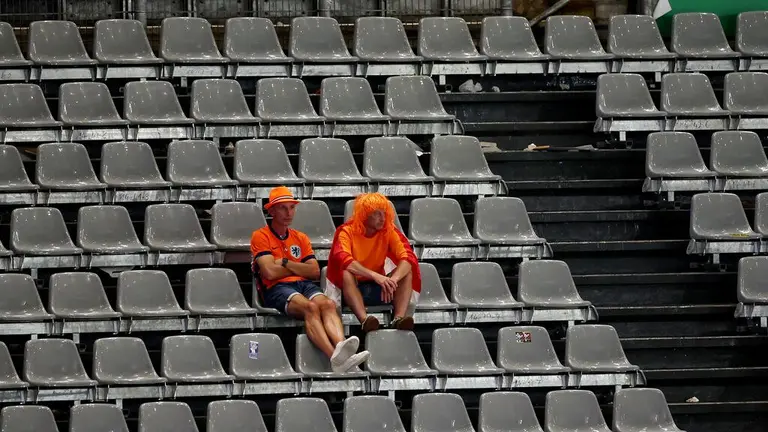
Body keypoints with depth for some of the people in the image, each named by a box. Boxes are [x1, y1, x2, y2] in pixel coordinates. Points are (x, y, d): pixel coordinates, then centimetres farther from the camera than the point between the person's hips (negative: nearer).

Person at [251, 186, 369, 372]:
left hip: (304, 284, 5)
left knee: (328, 304, -30)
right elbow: (270, 272, -7)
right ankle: (335, 357, -61)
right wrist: (298, 268, 7)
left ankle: (340, 347, -61)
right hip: (277, 288, -5)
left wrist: (286, 263, 1)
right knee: (310, 306, -36)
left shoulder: (301, 238, 24)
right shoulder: (261, 237, 7)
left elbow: (315, 272, 12)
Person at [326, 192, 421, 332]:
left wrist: (393, 280, -38)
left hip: (378, 289, 3)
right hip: (353, 289, -3)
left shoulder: (389, 231, -4)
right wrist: (376, 276, -45)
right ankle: (364, 319, -54)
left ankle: (399, 317, -39)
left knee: (407, 272, -20)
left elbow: (407, 258, -18)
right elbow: (345, 261, -32)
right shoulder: (347, 232, -13)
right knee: (346, 273, -35)